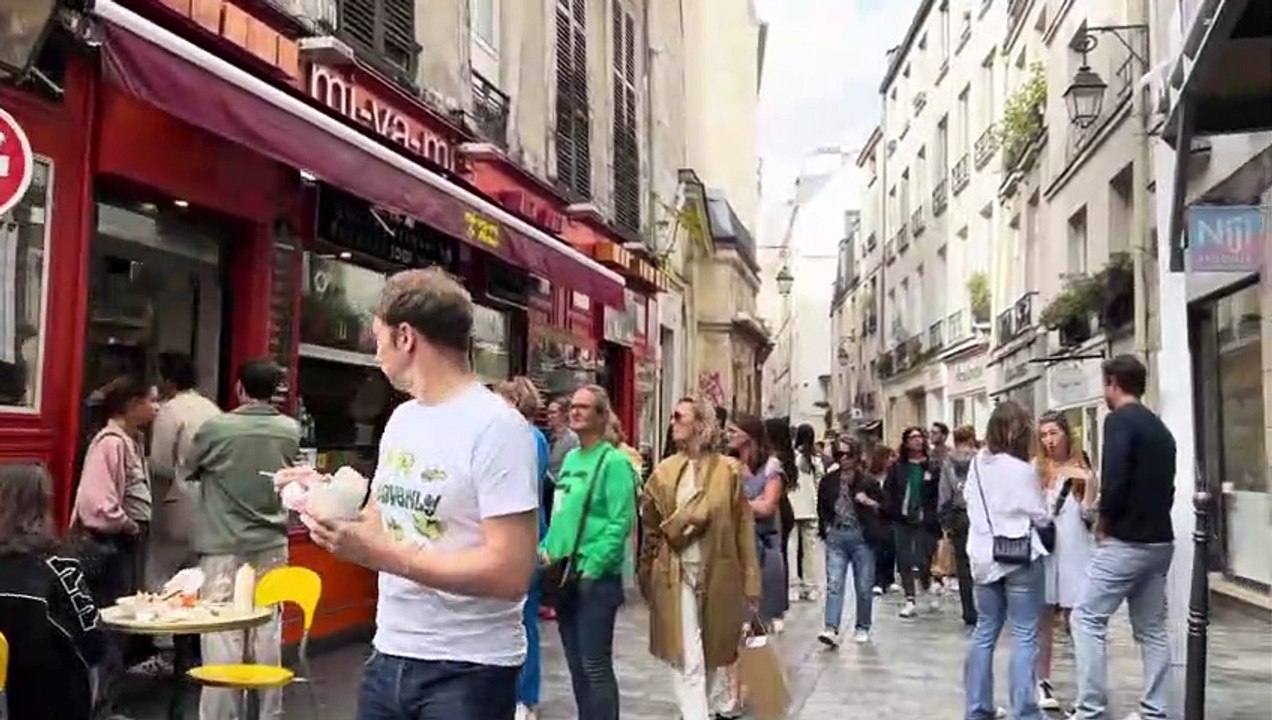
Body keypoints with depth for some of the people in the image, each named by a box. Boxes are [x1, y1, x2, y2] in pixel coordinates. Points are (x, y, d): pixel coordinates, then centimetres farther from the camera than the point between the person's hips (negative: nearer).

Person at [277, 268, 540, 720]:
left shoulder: (495, 427, -17)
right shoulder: (402, 419, 8)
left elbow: (512, 573, -23)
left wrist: (376, 553, -25)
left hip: (467, 670, -7)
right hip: (389, 655, 7)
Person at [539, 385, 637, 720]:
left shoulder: (614, 461, -10)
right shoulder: (570, 459, 13)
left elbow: (620, 523, -16)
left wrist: (591, 569, -18)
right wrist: (546, 549, 5)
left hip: (595, 579, -7)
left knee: (596, 667, -2)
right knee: (576, 665, 15)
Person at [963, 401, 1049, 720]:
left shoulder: (977, 465, 3)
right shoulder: (1023, 470, -14)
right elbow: (1040, 517, -6)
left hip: (984, 556, 6)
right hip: (1020, 557, -6)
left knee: (984, 632, 12)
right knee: (1024, 637, 0)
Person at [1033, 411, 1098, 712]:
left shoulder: (1082, 469, 4)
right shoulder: (1034, 469, 2)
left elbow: (1089, 515, 1)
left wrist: (1089, 482, -10)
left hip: (1074, 551, 0)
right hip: (1043, 549, 0)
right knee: (1043, 619, 6)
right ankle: (1043, 683, 14)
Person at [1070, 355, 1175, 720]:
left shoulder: (1119, 420, -11)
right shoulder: (1160, 427, 15)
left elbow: (1114, 479, -21)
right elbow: (1166, 484, 15)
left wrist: (1105, 521, -6)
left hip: (1126, 540, -8)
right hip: (1159, 540, 8)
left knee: (1087, 618, -4)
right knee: (1152, 628, 11)